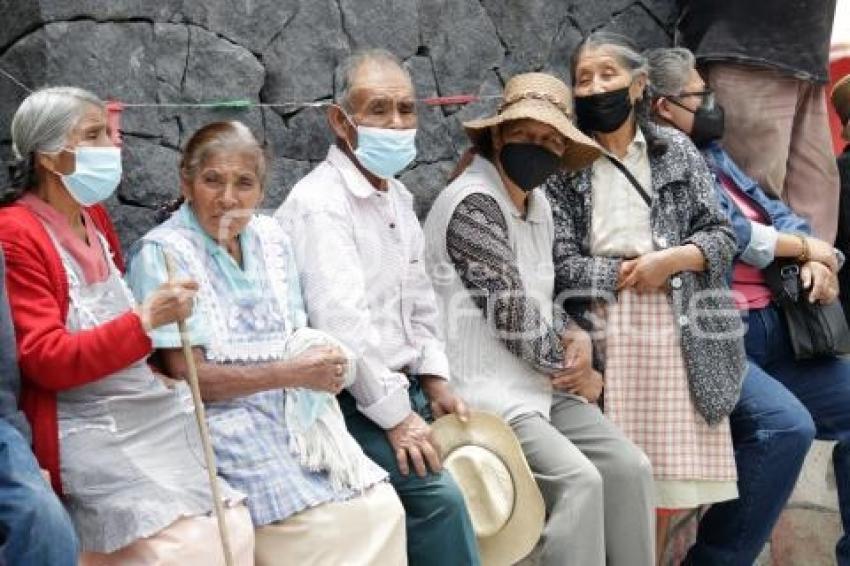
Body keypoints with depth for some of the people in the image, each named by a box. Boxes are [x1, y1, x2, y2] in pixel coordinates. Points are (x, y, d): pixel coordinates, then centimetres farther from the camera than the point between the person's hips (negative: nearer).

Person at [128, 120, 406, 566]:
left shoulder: (270, 239, 10)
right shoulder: (163, 253, -9)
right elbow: (187, 375, -13)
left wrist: (322, 360, -10)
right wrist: (292, 372, -15)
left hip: (299, 416, 6)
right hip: (230, 428, -6)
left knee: (380, 510, -10)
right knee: (323, 527, -19)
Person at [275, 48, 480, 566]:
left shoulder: (399, 196, 13)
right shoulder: (320, 203, -16)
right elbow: (342, 322, -23)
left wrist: (434, 380, 9)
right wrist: (394, 415, -21)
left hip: (402, 388, 9)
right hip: (353, 402, -9)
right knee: (439, 493, -22)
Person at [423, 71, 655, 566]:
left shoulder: (537, 203, 13)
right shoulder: (473, 204, -17)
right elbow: (514, 318, -20)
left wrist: (579, 338, -3)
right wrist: (579, 372, -5)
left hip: (538, 384, 9)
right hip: (488, 392, -9)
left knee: (629, 466, -4)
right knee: (579, 480, -23)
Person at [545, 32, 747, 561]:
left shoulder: (677, 149, 9)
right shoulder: (564, 163, 3)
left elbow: (722, 235, 7)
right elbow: (561, 264, -5)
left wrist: (672, 260, -10)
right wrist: (633, 272, -9)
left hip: (677, 329, 2)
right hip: (602, 332, -2)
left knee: (666, 472, 5)